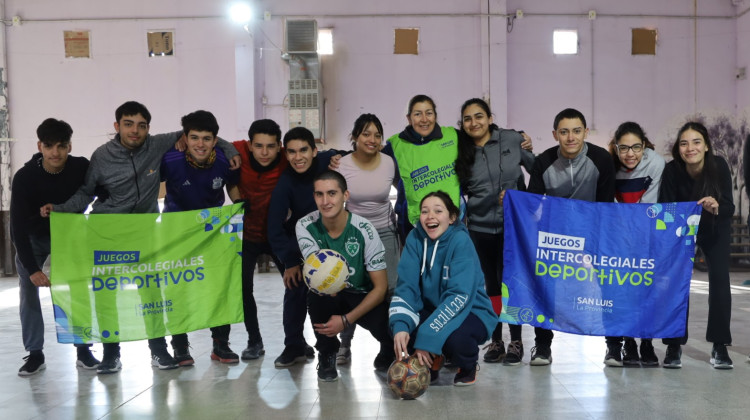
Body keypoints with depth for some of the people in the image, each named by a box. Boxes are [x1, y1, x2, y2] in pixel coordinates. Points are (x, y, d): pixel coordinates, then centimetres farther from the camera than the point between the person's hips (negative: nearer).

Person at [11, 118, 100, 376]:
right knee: (28, 293, -4)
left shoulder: (81, 168, -25)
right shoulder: (25, 177, -29)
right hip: (32, 238, -1)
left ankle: (84, 350, 6)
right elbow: (18, 226, -28)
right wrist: (32, 268, -33)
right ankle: (35, 354, 7)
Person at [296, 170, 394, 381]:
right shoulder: (305, 226, -15)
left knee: (390, 329, -30)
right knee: (317, 290, -34)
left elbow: (381, 287, -16)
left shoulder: (364, 230, -19)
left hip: (363, 298, -1)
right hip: (327, 298, 1)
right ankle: (327, 353, -5)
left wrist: (346, 319, -22)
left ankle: (387, 353, 12)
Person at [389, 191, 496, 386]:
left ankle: (469, 366, 3)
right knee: (399, 328, -24)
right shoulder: (415, 238, -7)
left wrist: (428, 337, -35)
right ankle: (431, 362, 10)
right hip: (432, 309, 4)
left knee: (454, 338, -36)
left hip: (470, 312, -4)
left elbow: (459, 296, -28)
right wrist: (400, 326, -31)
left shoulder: (461, 241, -20)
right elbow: (406, 286, -12)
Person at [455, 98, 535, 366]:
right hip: (480, 227, 2)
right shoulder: (461, 153, 3)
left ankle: (516, 342, 11)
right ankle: (496, 342, 17)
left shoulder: (513, 140, -3)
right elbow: (457, 191, 11)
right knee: (491, 283, 8)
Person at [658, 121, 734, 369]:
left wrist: (716, 208, -51)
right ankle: (674, 345, 1)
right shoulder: (672, 171, -29)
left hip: (714, 230, 0)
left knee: (720, 280, -10)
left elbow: (730, 208, -29)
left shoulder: (719, 166, -29)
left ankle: (719, 346, 0)